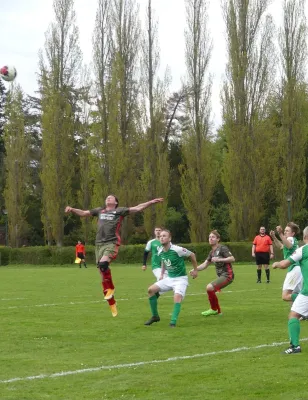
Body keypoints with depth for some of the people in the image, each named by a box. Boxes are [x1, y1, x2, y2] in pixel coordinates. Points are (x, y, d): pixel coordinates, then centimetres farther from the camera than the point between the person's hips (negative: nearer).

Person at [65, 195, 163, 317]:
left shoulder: (119, 211, 8)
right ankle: (112, 303, 17)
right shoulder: (99, 211, 20)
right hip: (99, 244, 5)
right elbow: (83, 213, 24)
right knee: (103, 275, 5)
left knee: (103, 263, -33)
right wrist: (72, 209, 9)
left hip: (112, 243, -5)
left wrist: (151, 202, -4)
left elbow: (137, 208, 5)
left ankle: (110, 288, -10)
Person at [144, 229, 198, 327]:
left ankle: (173, 322, -28)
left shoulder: (177, 250, -21)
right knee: (151, 290, -4)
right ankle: (155, 316, 9)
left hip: (180, 278, -7)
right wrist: (161, 274, 15)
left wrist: (195, 270, 1)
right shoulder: (160, 252, -2)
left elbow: (192, 255, -6)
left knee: (177, 296, -31)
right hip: (169, 278, 7)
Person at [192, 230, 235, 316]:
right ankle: (218, 311, 25)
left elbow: (232, 259, -19)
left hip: (227, 275, -10)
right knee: (209, 290, 14)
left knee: (210, 287, -21)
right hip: (221, 276, 10)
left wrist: (219, 259, -26)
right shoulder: (212, 252, 16)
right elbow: (205, 264, 11)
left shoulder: (222, 248, -10)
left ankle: (214, 309, -4)